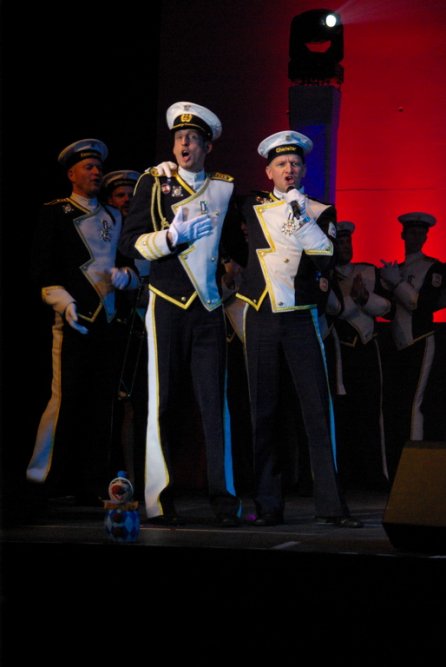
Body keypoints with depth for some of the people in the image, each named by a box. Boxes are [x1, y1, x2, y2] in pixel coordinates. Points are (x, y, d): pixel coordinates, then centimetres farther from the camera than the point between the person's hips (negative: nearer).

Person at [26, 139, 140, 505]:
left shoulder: (115, 217, 20)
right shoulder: (55, 213, 5)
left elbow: (138, 272, 22)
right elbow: (44, 272, -1)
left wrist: (126, 276, 0)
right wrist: (65, 303, -16)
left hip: (109, 322, 5)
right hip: (74, 323, -5)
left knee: (101, 405, 2)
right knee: (67, 399, -9)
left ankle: (92, 485, 6)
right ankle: (43, 476, 3)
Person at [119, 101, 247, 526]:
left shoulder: (224, 188, 14)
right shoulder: (154, 182, 5)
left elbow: (235, 247, 24)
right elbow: (130, 243, -2)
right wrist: (172, 236, -13)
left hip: (209, 309, 2)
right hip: (168, 306, -2)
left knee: (215, 402, -2)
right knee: (164, 403, -2)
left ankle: (223, 498, 0)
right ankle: (160, 502, 2)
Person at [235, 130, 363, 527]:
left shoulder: (321, 212, 6)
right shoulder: (253, 207, 9)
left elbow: (326, 258, -6)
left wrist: (302, 219, -12)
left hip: (301, 319, -1)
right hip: (261, 319, 1)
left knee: (318, 409, -8)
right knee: (264, 413, 1)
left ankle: (331, 504, -8)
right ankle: (268, 506, 5)